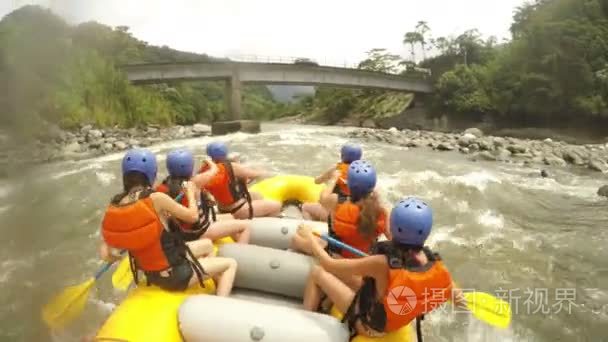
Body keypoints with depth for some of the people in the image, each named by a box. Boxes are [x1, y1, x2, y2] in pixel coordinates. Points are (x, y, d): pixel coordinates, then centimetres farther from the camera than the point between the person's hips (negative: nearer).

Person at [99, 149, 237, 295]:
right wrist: (191, 193, 5)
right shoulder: (156, 199, -26)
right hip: (175, 274, -7)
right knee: (231, 264, 12)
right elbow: (193, 216, -13)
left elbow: (106, 254, -9)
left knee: (207, 244, 27)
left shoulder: (113, 208, -10)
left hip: (151, 275, 7)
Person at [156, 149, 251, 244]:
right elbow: (214, 169, -7)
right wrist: (209, 161, 16)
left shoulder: (166, 184, -7)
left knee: (229, 217, 27)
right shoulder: (195, 182, -23)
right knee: (246, 225, -7)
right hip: (199, 232, -8)